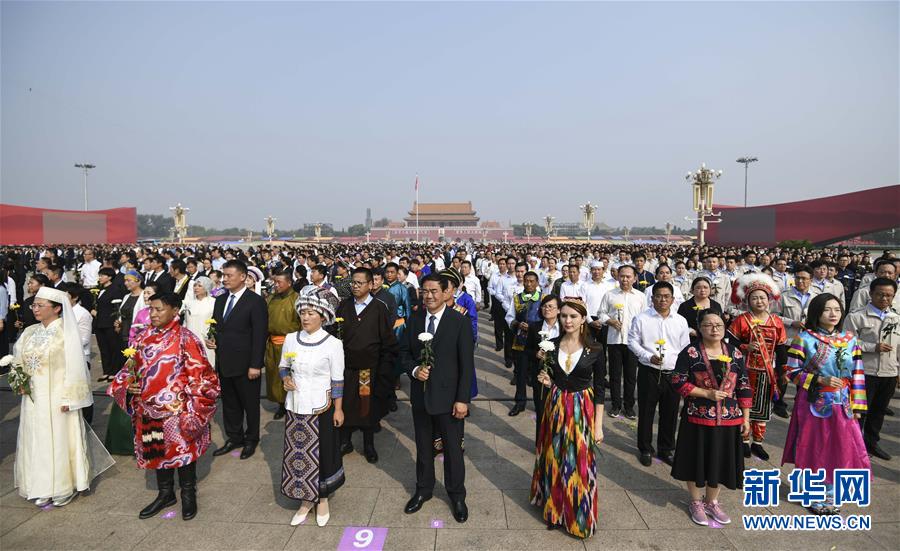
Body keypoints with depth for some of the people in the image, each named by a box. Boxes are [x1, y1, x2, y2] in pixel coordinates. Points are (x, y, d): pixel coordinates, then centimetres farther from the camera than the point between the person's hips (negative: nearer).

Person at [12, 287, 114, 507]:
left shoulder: (66, 332, -10)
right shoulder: (29, 332, 7)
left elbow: (73, 367, -12)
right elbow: (19, 361, 15)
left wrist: (68, 398, -15)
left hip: (56, 398, -6)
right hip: (32, 400, 6)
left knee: (58, 441, 3)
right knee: (35, 441, 11)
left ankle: (61, 489, 18)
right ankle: (41, 488, 25)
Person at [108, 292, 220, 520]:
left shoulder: (186, 339, -14)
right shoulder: (144, 337, 4)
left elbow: (200, 376, -14)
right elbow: (132, 368, 17)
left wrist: (191, 411, -17)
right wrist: (128, 384, -3)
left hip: (177, 412, -6)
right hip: (149, 410, 6)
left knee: (182, 450, 8)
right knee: (157, 451, 18)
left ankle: (188, 494, 29)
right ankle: (165, 493, 38)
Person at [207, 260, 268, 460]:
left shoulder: (256, 301, -13)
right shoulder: (220, 300, 9)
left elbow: (259, 336, -15)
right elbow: (216, 327, 20)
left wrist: (255, 365, -17)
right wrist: (211, 340, -2)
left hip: (245, 365, -6)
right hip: (224, 363, 6)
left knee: (250, 404, 10)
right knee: (229, 404, 17)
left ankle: (251, 439, 27)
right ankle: (234, 438, 33)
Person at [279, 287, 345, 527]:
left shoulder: (333, 343, -11)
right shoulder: (290, 339, -1)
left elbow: (337, 379, -6)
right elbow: (283, 366, 13)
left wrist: (338, 409, -7)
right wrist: (285, 378, -9)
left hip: (320, 407, -3)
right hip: (295, 406, 3)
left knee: (321, 453, 8)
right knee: (298, 453, 10)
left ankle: (322, 499, 30)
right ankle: (306, 500, 28)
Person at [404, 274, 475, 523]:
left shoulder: (460, 322, -11)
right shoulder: (414, 320, 2)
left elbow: (467, 364, -10)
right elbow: (407, 353, 10)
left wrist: (462, 399, -12)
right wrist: (414, 370, -11)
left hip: (448, 396, -3)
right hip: (420, 395, 4)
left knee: (453, 449, 10)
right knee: (423, 447, 19)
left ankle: (457, 495, 31)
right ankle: (423, 489, 39)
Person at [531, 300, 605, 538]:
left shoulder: (594, 350, -9)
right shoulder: (551, 345, -1)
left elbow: (599, 390, -5)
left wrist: (598, 425, -6)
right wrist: (547, 381, -12)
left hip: (582, 410, -3)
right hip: (556, 407, 3)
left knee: (579, 462, 5)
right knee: (554, 458, 13)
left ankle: (578, 515, 25)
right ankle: (554, 507, 33)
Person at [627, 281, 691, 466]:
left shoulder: (681, 321, 6)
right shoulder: (641, 318, -3)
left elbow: (685, 348, 11)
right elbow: (633, 342, 0)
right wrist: (648, 357, -14)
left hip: (672, 373, 3)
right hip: (648, 373, -2)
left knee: (670, 413, 11)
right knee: (646, 412, 6)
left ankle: (666, 449, 28)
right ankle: (645, 449, 22)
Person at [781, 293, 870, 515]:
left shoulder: (850, 340, 3)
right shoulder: (804, 338, -9)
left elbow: (858, 375, 5)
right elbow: (792, 371, -9)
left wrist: (857, 405, 2)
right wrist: (820, 380, -20)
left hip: (842, 405, 4)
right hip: (813, 403, -3)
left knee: (840, 449, 8)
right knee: (814, 449, 6)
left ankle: (830, 494, 27)